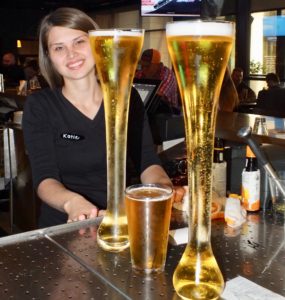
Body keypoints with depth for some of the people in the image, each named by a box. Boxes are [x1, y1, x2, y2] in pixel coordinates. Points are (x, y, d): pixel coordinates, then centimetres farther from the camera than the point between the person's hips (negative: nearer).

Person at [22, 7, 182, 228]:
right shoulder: (39, 106, -2)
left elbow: (147, 162, 0)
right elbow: (45, 178, -10)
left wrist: (166, 188, -22)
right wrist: (72, 202, -31)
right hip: (65, 227, -1)